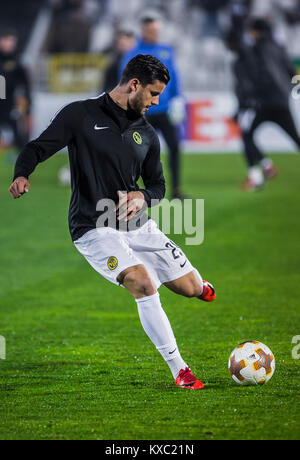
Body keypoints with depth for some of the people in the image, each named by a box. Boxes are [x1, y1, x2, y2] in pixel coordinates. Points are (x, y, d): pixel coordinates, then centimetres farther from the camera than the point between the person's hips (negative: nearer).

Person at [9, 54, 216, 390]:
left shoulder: (146, 135, 9)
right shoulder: (80, 116, -5)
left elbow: (157, 184, 17)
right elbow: (37, 149, -6)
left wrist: (142, 196, -7)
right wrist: (22, 175, -28)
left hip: (136, 224, 6)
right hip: (95, 229, -6)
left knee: (192, 289, 6)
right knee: (143, 284, -28)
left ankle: (195, 282, 48)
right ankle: (178, 370, -19)